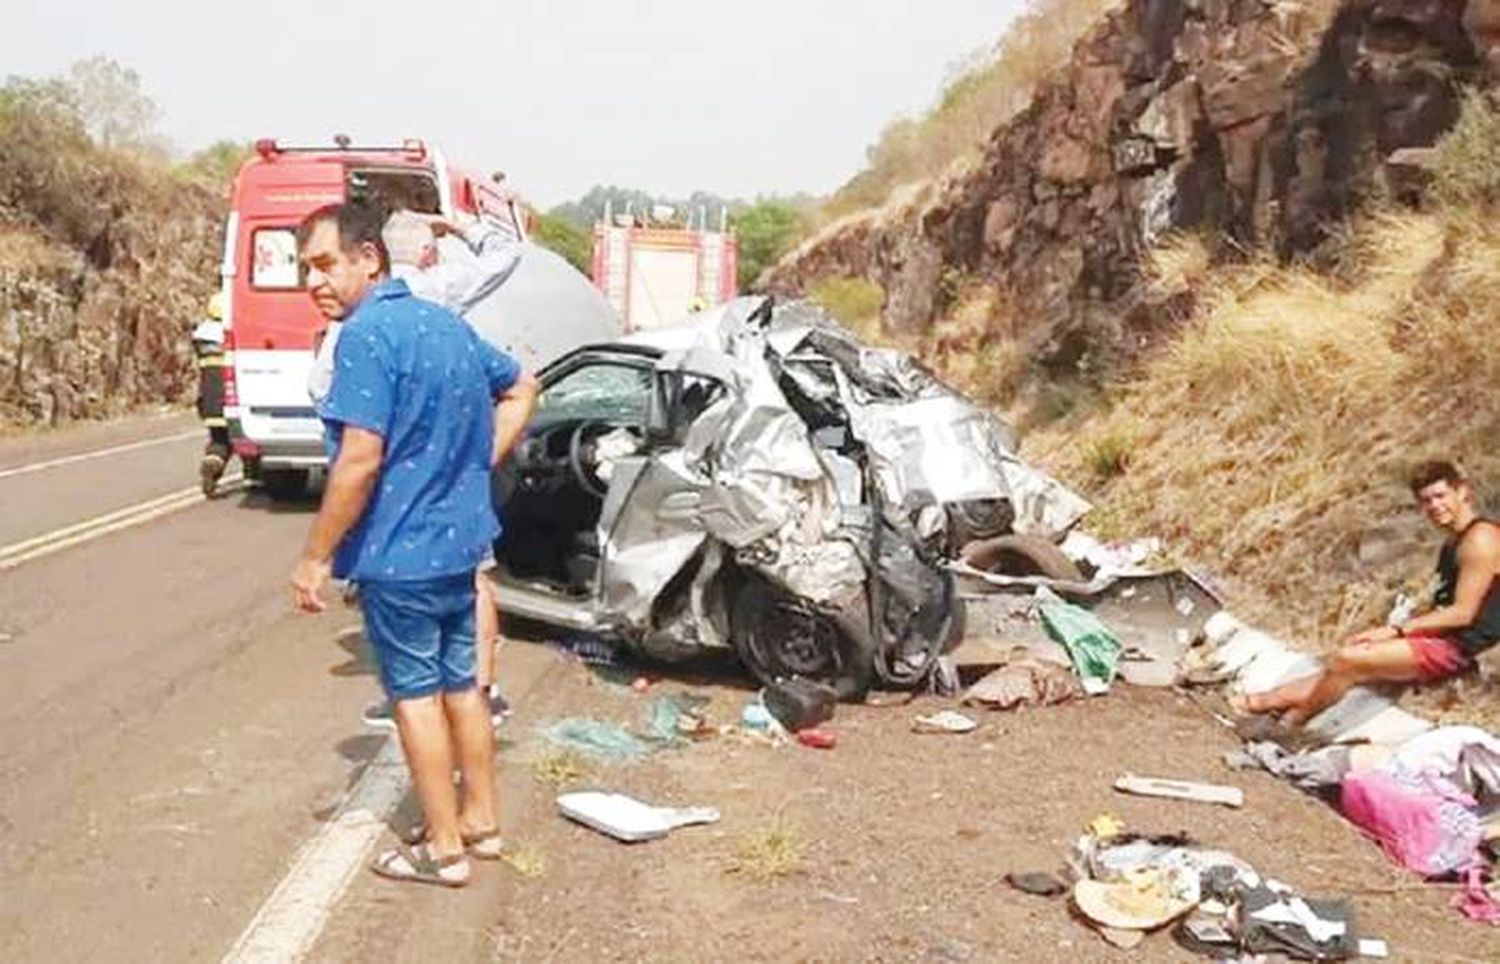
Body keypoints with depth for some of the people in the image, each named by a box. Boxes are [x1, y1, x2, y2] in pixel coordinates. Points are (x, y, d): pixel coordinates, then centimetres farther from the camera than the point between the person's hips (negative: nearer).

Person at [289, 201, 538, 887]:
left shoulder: (366, 336, -18)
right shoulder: (448, 324, 8)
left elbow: (361, 461, -24)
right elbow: (521, 389, 21)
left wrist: (316, 557, -16)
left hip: (399, 550, -8)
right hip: (460, 540, 8)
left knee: (415, 692, 3)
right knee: (461, 682, 17)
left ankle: (444, 849, 13)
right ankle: (480, 820, 30)